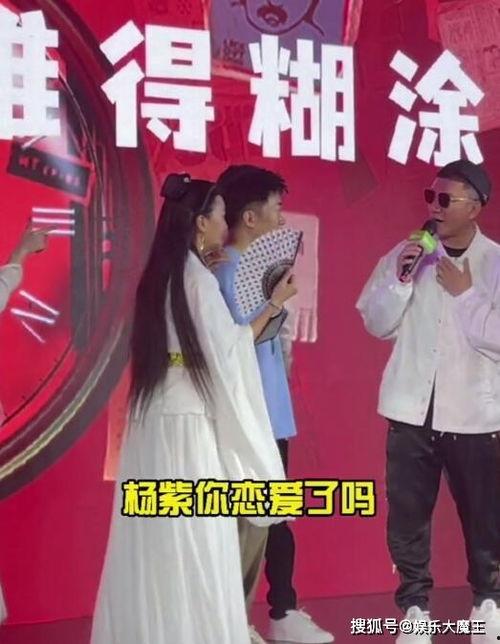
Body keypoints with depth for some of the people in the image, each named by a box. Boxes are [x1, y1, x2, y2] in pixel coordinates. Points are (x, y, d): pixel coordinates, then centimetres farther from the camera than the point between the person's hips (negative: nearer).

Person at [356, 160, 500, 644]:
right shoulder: (406, 254, 4)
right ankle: (414, 603, 21)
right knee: (407, 513, 6)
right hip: (412, 409, 2)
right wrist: (399, 279, -10)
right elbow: (377, 324, 3)